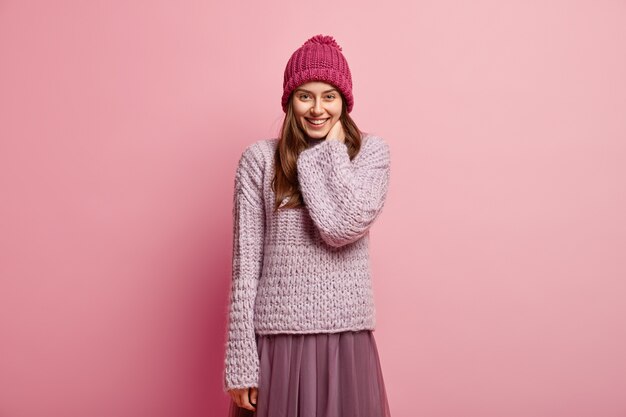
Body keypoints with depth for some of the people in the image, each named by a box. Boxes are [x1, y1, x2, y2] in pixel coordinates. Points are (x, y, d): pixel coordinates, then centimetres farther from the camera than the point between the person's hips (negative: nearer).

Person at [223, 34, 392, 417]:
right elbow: (246, 261, -2)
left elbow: (344, 225, -16)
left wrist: (330, 147, -6)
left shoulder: (371, 151, 1)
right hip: (277, 338, 0)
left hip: (346, 340, 1)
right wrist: (241, 362, -5)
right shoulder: (259, 158, 0)